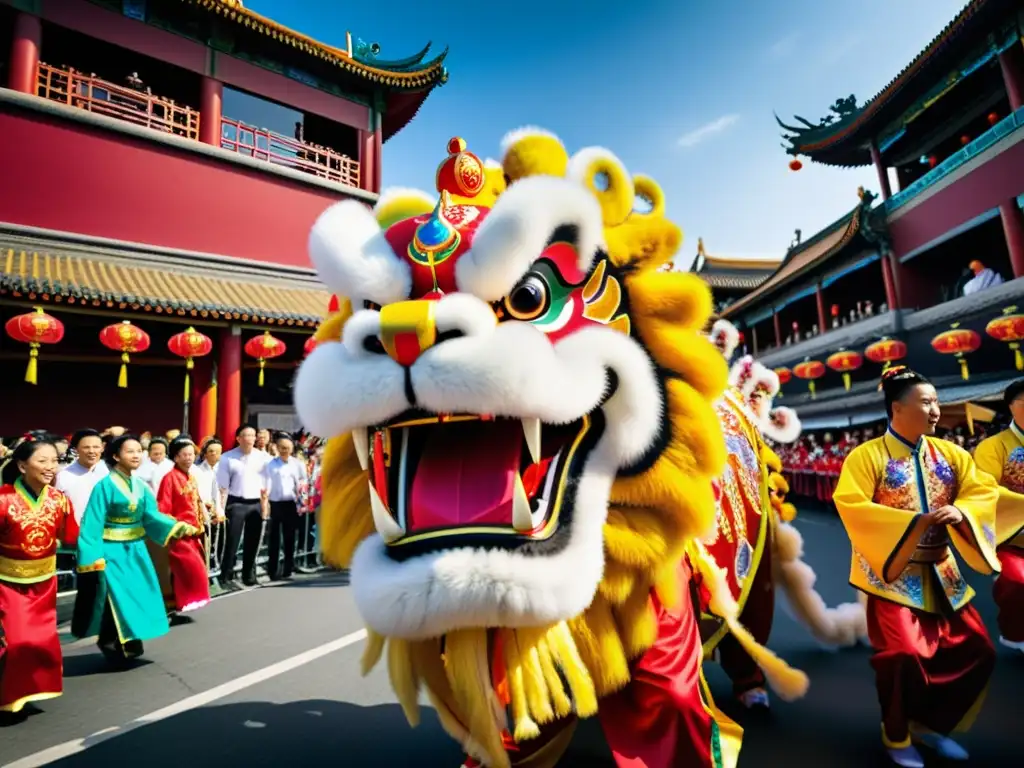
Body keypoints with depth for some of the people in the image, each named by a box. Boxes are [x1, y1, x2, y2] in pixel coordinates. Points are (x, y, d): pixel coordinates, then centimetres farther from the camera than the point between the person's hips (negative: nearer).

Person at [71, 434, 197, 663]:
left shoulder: (140, 486, 3)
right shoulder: (105, 486, -15)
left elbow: (152, 515, -4)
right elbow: (93, 525, -15)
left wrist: (179, 527, -19)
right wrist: (94, 559, -18)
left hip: (136, 551, 6)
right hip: (113, 553, -6)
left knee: (139, 596, 13)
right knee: (117, 600, -1)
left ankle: (129, 645, 29)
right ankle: (114, 647, 18)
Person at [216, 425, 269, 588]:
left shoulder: (263, 457, 2)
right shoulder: (228, 457, -4)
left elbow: (265, 484, 5)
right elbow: (223, 486, -2)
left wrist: (265, 505, 3)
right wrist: (221, 508, -6)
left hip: (256, 503, 3)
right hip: (236, 503, -3)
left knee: (253, 542, 11)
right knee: (232, 541, 0)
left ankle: (249, 575, 24)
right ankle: (226, 577, 12)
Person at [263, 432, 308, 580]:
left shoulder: (298, 464, 5)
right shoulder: (270, 464, 2)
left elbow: (305, 482, 7)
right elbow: (266, 482, -3)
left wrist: (301, 499, -8)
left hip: (291, 504, 1)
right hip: (275, 504, -1)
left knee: (290, 537, 7)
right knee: (274, 537, 5)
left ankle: (288, 569, 18)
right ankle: (272, 570, 14)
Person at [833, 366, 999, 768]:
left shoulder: (950, 454, 7)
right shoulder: (867, 455, -12)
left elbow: (983, 491, 4)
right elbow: (851, 507, -20)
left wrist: (959, 513, -18)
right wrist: (915, 522, -24)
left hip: (940, 572, 6)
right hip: (892, 571, -6)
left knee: (978, 650, 8)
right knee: (904, 654, -12)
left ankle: (930, 723, 30)